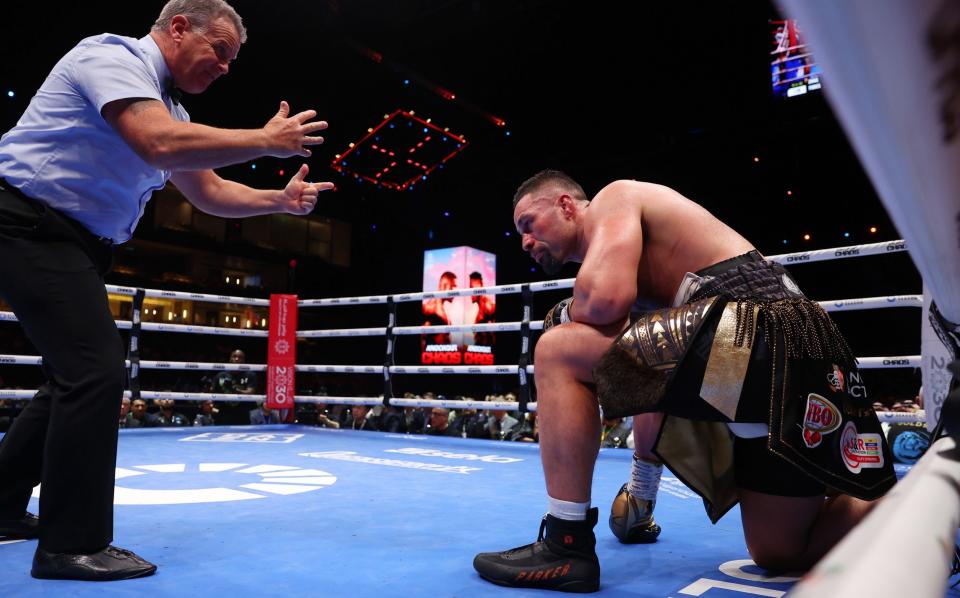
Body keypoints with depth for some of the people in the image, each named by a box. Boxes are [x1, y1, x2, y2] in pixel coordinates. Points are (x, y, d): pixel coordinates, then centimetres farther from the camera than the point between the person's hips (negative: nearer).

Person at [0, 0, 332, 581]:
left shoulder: (169, 107, 15)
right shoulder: (114, 55, -13)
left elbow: (209, 191, 17)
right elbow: (159, 144, -31)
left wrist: (281, 200, 4)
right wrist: (265, 140, -23)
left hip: (77, 242, 10)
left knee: (80, 372, 15)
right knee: (98, 370, -16)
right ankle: (73, 544, -6)